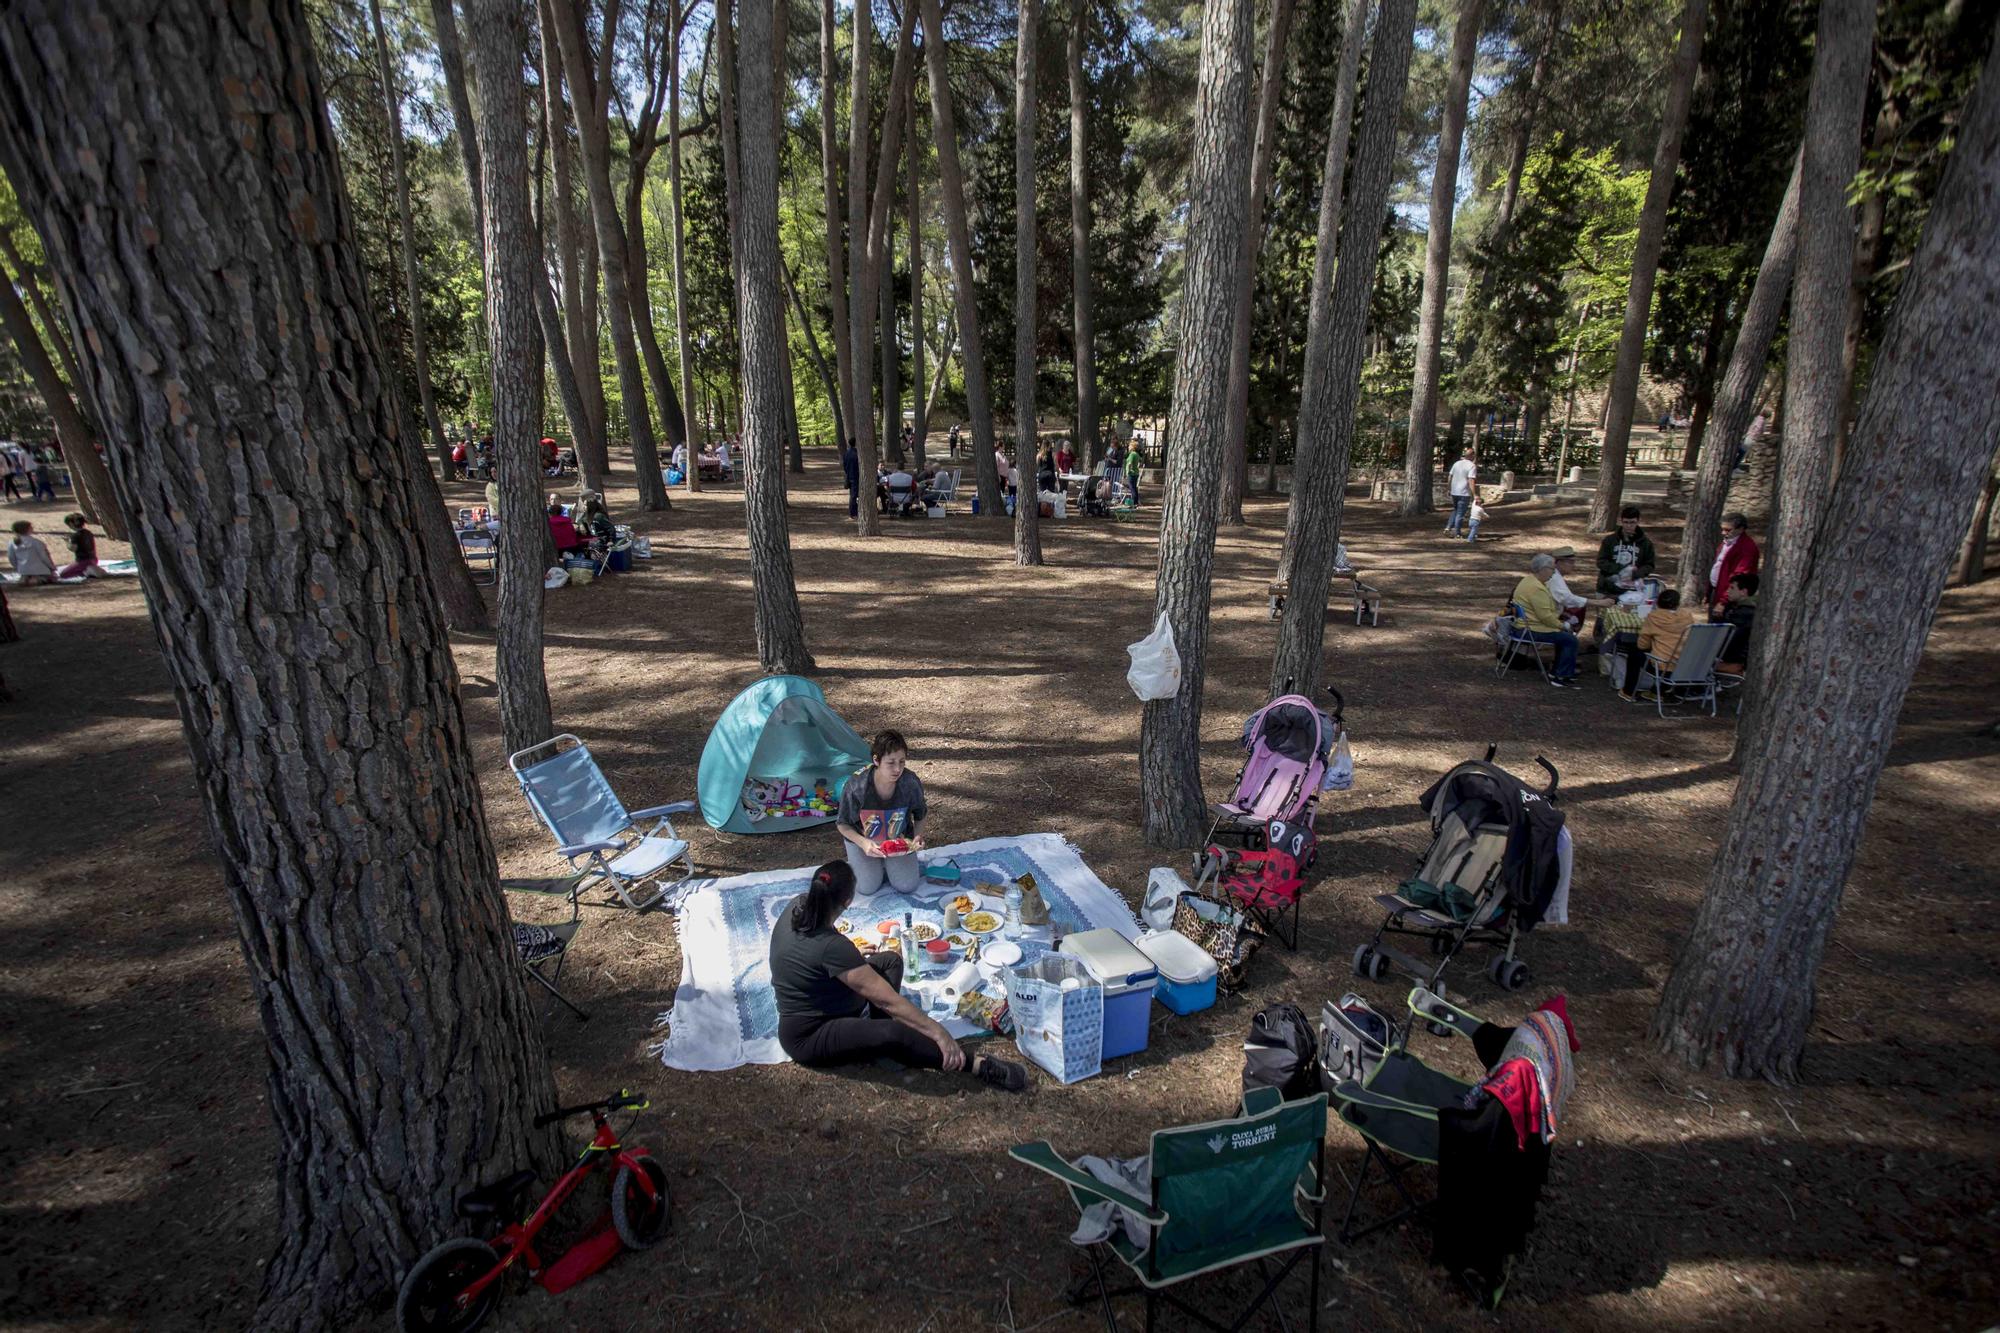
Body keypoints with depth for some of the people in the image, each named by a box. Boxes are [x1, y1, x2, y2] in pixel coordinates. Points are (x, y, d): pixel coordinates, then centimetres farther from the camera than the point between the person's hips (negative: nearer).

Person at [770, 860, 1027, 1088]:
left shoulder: (798, 906, -8)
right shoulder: (831, 946, -33)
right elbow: (888, 999, -31)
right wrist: (937, 1032, -28)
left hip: (814, 1009, 10)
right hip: (808, 1038, -10)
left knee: (890, 960, 6)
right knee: (895, 1034, -33)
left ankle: (878, 1038, -6)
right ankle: (980, 1066, -28)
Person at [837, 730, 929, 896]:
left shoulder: (910, 783, -27)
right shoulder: (856, 787, -33)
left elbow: (920, 815, -5)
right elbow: (843, 824, -16)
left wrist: (918, 835, -24)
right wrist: (863, 843, -32)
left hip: (899, 838, 2)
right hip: (861, 838, -2)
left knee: (906, 886, -5)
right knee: (868, 888, -9)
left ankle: (885, 865, 26)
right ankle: (854, 865, 24)